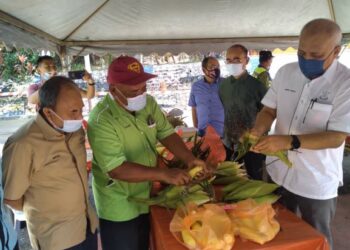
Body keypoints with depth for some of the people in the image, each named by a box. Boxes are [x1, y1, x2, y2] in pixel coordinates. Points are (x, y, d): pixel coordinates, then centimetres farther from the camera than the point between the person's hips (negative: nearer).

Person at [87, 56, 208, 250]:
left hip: (147, 198, 6)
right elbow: (116, 169, -32)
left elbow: (166, 133, -3)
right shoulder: (101, 120, -28)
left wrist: (189, 159, -19)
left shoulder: (148, 103, -6)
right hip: (119, 208, -6)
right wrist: (163, 174, -36)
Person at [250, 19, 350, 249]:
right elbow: (269, 110, 4)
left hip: (317, 183, -4)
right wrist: (259, 130, -18)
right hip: (280, 173, 4)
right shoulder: (285, 72, -3)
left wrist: (290, 141, -33)